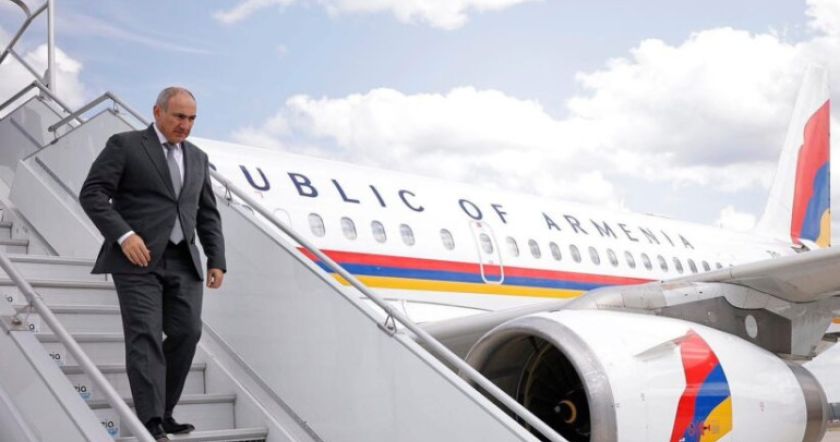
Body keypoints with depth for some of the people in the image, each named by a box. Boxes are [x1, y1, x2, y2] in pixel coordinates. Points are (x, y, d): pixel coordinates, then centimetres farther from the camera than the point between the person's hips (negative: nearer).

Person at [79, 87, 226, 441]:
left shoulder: (197, 157, 19)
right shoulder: (125, 145, 2)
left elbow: (208, 214, 20)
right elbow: (92, 193, -5)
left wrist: (217, 259, 9)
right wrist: (123, 234, -17)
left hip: (183, 262, 5)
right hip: (138, 258, -5)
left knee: (186, 333, -2)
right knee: (145, 337, -10)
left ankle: (163, 413, 12)